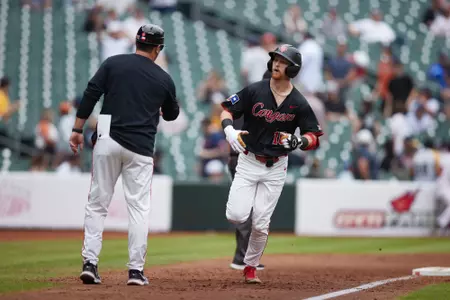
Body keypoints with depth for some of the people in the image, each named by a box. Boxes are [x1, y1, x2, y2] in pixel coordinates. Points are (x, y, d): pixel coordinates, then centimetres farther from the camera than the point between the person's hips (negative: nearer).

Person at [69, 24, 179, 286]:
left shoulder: (113, 64, 5)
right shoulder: (164, 79, 7)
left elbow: (90, 95, -3)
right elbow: (172, 114, 21)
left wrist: (78, 129, 1)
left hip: (108, 141, 1)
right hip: (141, 148, -1)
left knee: (98, 203, 6)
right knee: (139, 207, 3)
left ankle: (90, 263, -2)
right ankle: (136, 270, -1)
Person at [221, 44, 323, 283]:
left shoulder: (298, 103, -6)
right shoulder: (254, 91, -7)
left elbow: (314, 137, -2)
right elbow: (227, 109, 0)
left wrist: (299, 142, -25)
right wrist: (229, 129, -21)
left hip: (275, 167, 0)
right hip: (248, 162, 0)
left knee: (260, 225, -2)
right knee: (236, 216, -15)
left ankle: (250, 267, 21)